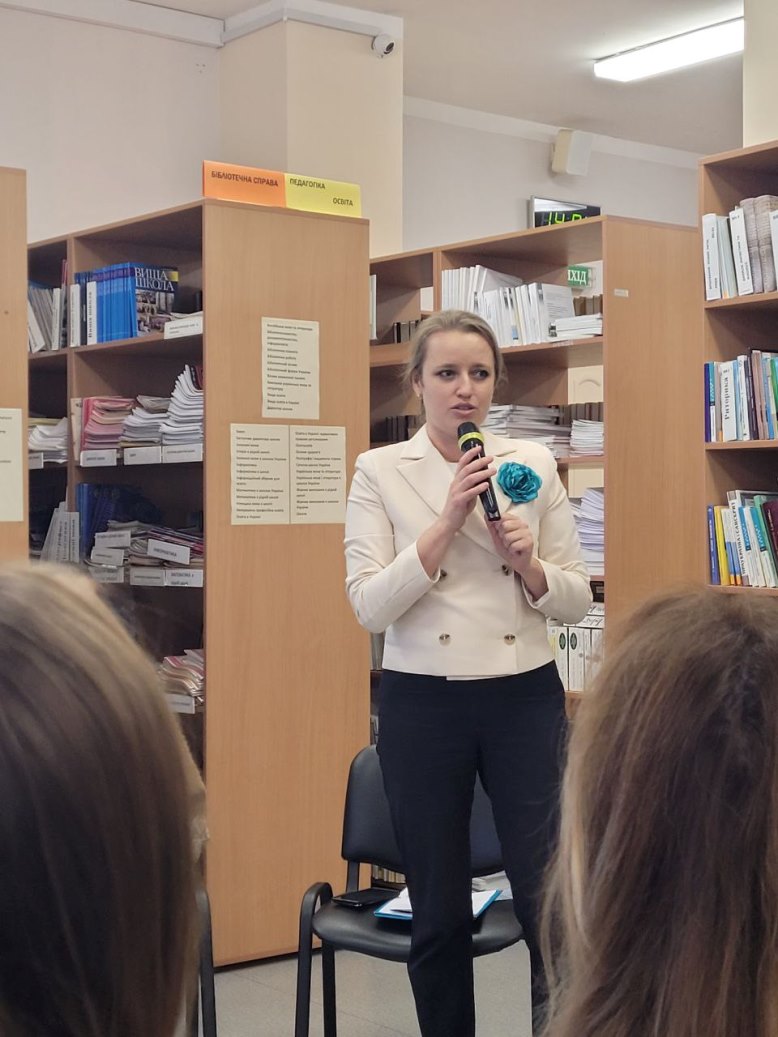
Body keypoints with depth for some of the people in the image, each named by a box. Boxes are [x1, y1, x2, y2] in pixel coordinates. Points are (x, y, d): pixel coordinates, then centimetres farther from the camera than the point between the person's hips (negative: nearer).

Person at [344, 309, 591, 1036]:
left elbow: (577, 599, 6)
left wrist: (528, 564, -14)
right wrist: (447, 522, -17)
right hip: (423, 705, -1)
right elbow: (369, 606, -10)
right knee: (439, 913, 9)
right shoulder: (380, 471, -1)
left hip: (526, 700, 1)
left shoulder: (533, 464, 4)